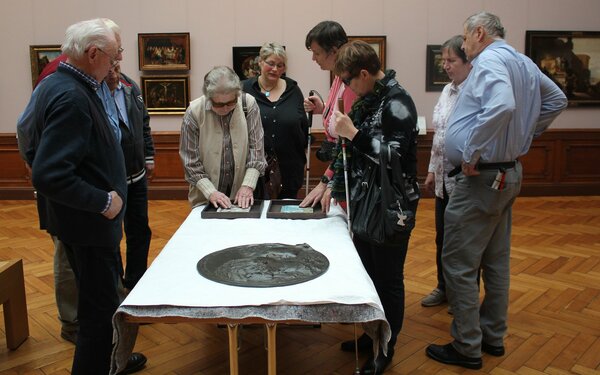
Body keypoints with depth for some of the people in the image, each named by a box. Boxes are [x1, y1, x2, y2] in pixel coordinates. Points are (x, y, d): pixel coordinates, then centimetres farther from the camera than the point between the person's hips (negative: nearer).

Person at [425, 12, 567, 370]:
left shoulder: (489, 61, -16)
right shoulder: (524, 62, 13)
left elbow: (502, 105, -35)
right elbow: (557, 100, 25)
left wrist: (471, 152, -25)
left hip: (482, 176, -10)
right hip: (510, 172, 10)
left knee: (459, 263, -2)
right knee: (496, 260, 16)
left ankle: (467, 347, 8)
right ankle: (493, 336, 29)